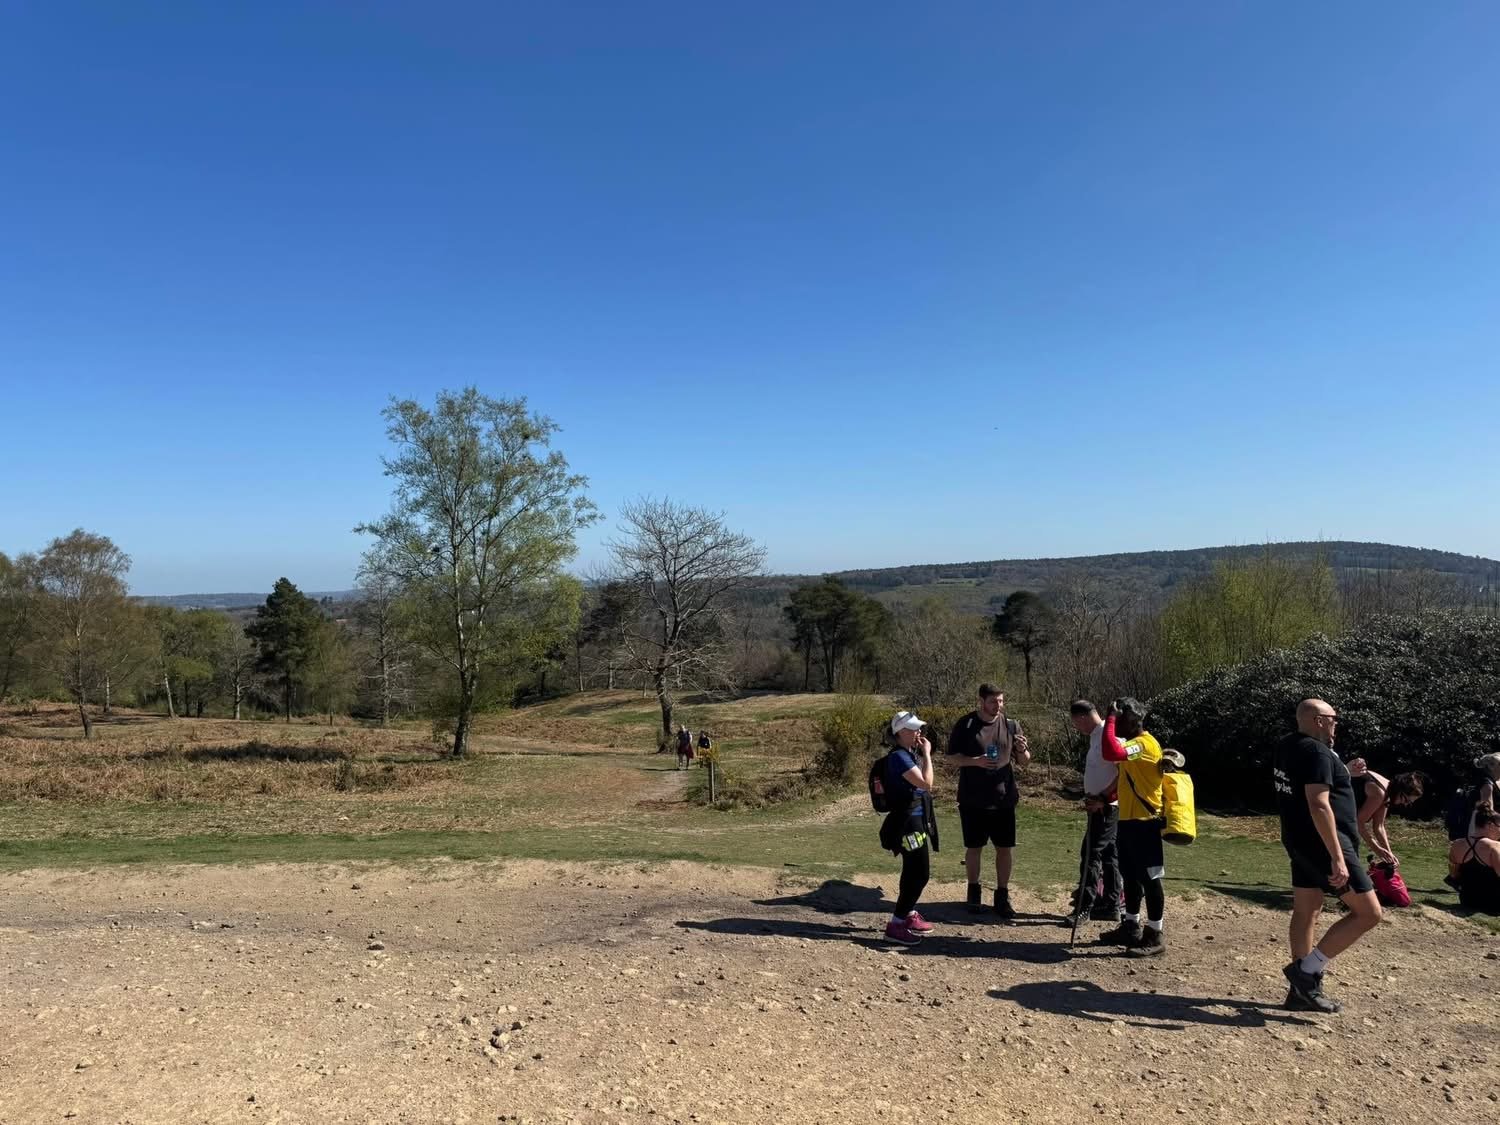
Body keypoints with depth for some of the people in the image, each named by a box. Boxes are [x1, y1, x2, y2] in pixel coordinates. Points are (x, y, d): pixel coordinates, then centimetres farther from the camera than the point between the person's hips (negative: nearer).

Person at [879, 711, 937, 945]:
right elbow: (927, 784, -26)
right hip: (907, 822, -10)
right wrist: (926, 754, -17)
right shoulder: (899, 757, -20)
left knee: (913, 870, 19)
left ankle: (909, 915, 33)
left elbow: (923, 783, 15)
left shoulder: (911, 754, 11)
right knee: (920, 873, -8)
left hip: (914, 819, 10)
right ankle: (896, 925, -3)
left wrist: (924, 754, 6)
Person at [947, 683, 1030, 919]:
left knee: (1005, 847, 4)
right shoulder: (965, 724, -3)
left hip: (1004, 798, 2)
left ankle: (1002, 895, 19)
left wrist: (1022, 750, -14)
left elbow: (1024, 762, 9)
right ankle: (974, 892, 26)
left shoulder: (1011, 725, 3)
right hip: (972, 799, -2)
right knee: (974, 847, 8)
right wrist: (976, 761, -19)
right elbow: (952, 756, -2)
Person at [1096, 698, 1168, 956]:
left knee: (1149, 879, -1)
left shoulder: (1144, 743, -19)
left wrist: (1111, 718, -28)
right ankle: (1131, 927, 28)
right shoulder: (1133, 744, 14)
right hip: (1129, 820, 10)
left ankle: (1154, 937, 7)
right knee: (1130, 876, 17)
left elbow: (1111, 753, -37)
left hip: (1145, 822, -10)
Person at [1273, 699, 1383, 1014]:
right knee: (1368, 913, -4)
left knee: (1306, 912, 14)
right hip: (1323, 842, -10)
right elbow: (1319, 805, -28)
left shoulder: (1287, 746, 10)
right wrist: (1337, 858, -29)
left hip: (1300, 842, 10)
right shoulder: (1316, 751, -19)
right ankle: (1305, 970, -5)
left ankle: (1304, 990, 20)